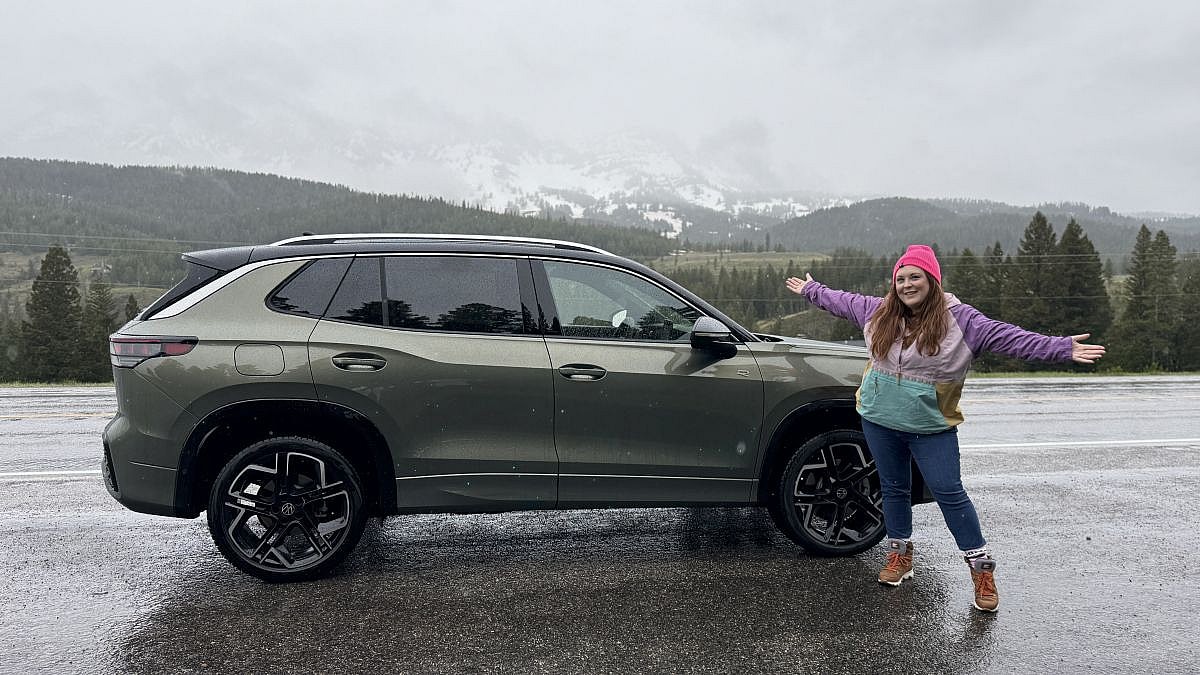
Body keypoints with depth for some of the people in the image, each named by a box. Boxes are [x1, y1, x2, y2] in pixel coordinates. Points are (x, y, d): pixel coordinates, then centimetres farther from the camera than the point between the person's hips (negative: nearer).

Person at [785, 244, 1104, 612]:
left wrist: (1063, 348, -25)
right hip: (879, 421, 4)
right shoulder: (879, 312, 3)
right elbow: (844, 302, 20)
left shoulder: (959, 319, -10)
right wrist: (812, 290, 32)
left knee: (950, 494, -4)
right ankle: (900, 554, 33)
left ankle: (981, 568, 9)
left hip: (932, 427, -4)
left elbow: (1006, 336, -17)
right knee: (893, 488, 15)